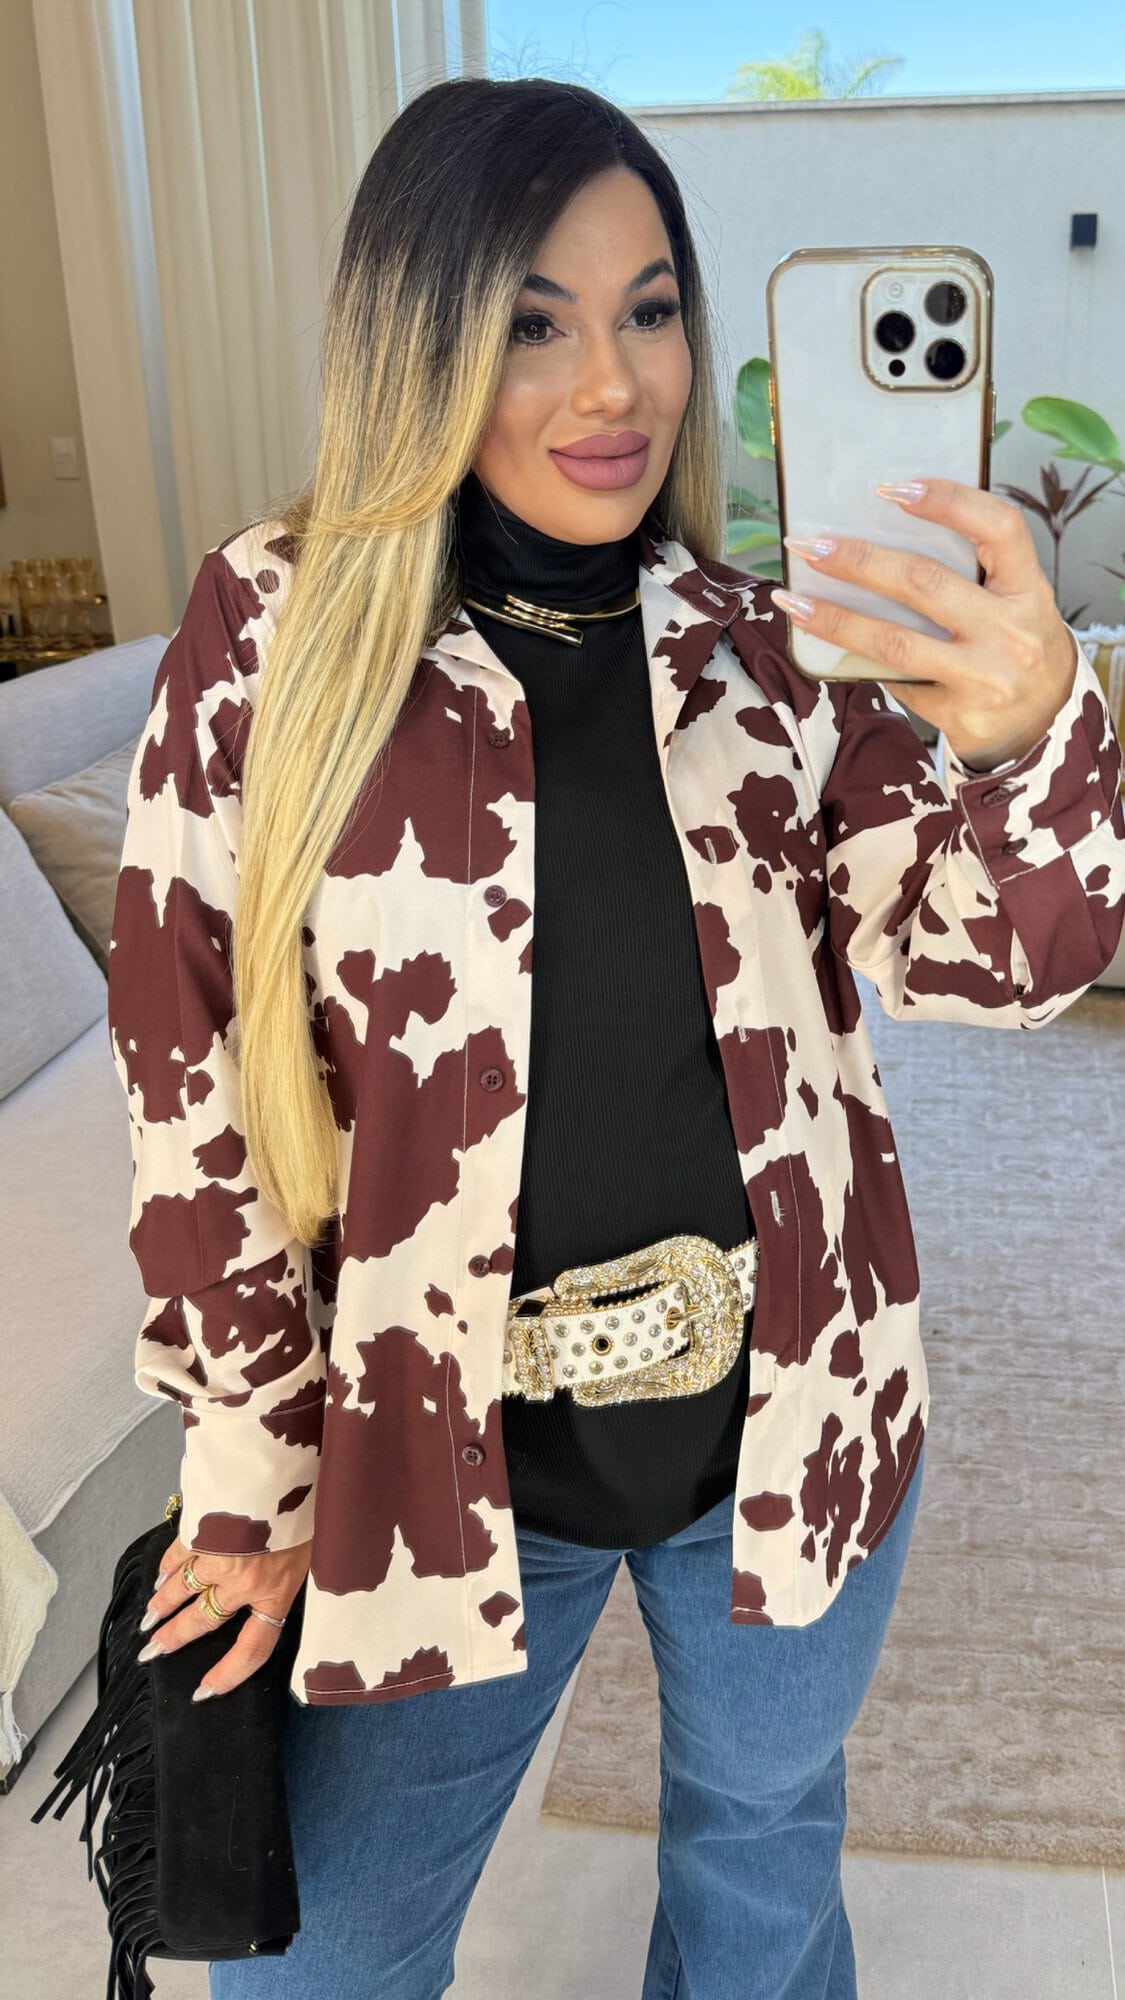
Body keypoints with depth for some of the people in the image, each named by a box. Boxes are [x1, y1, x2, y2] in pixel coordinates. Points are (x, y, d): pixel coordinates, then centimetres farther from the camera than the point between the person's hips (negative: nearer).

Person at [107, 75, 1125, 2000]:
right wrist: (254, 1466, -3)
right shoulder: (277, 631, -12)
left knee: (765, 1839, 27)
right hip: (447, 1443, -1)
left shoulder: (764, 639, -4)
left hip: (790, 1409, 2)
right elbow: (193, 1078, -9)